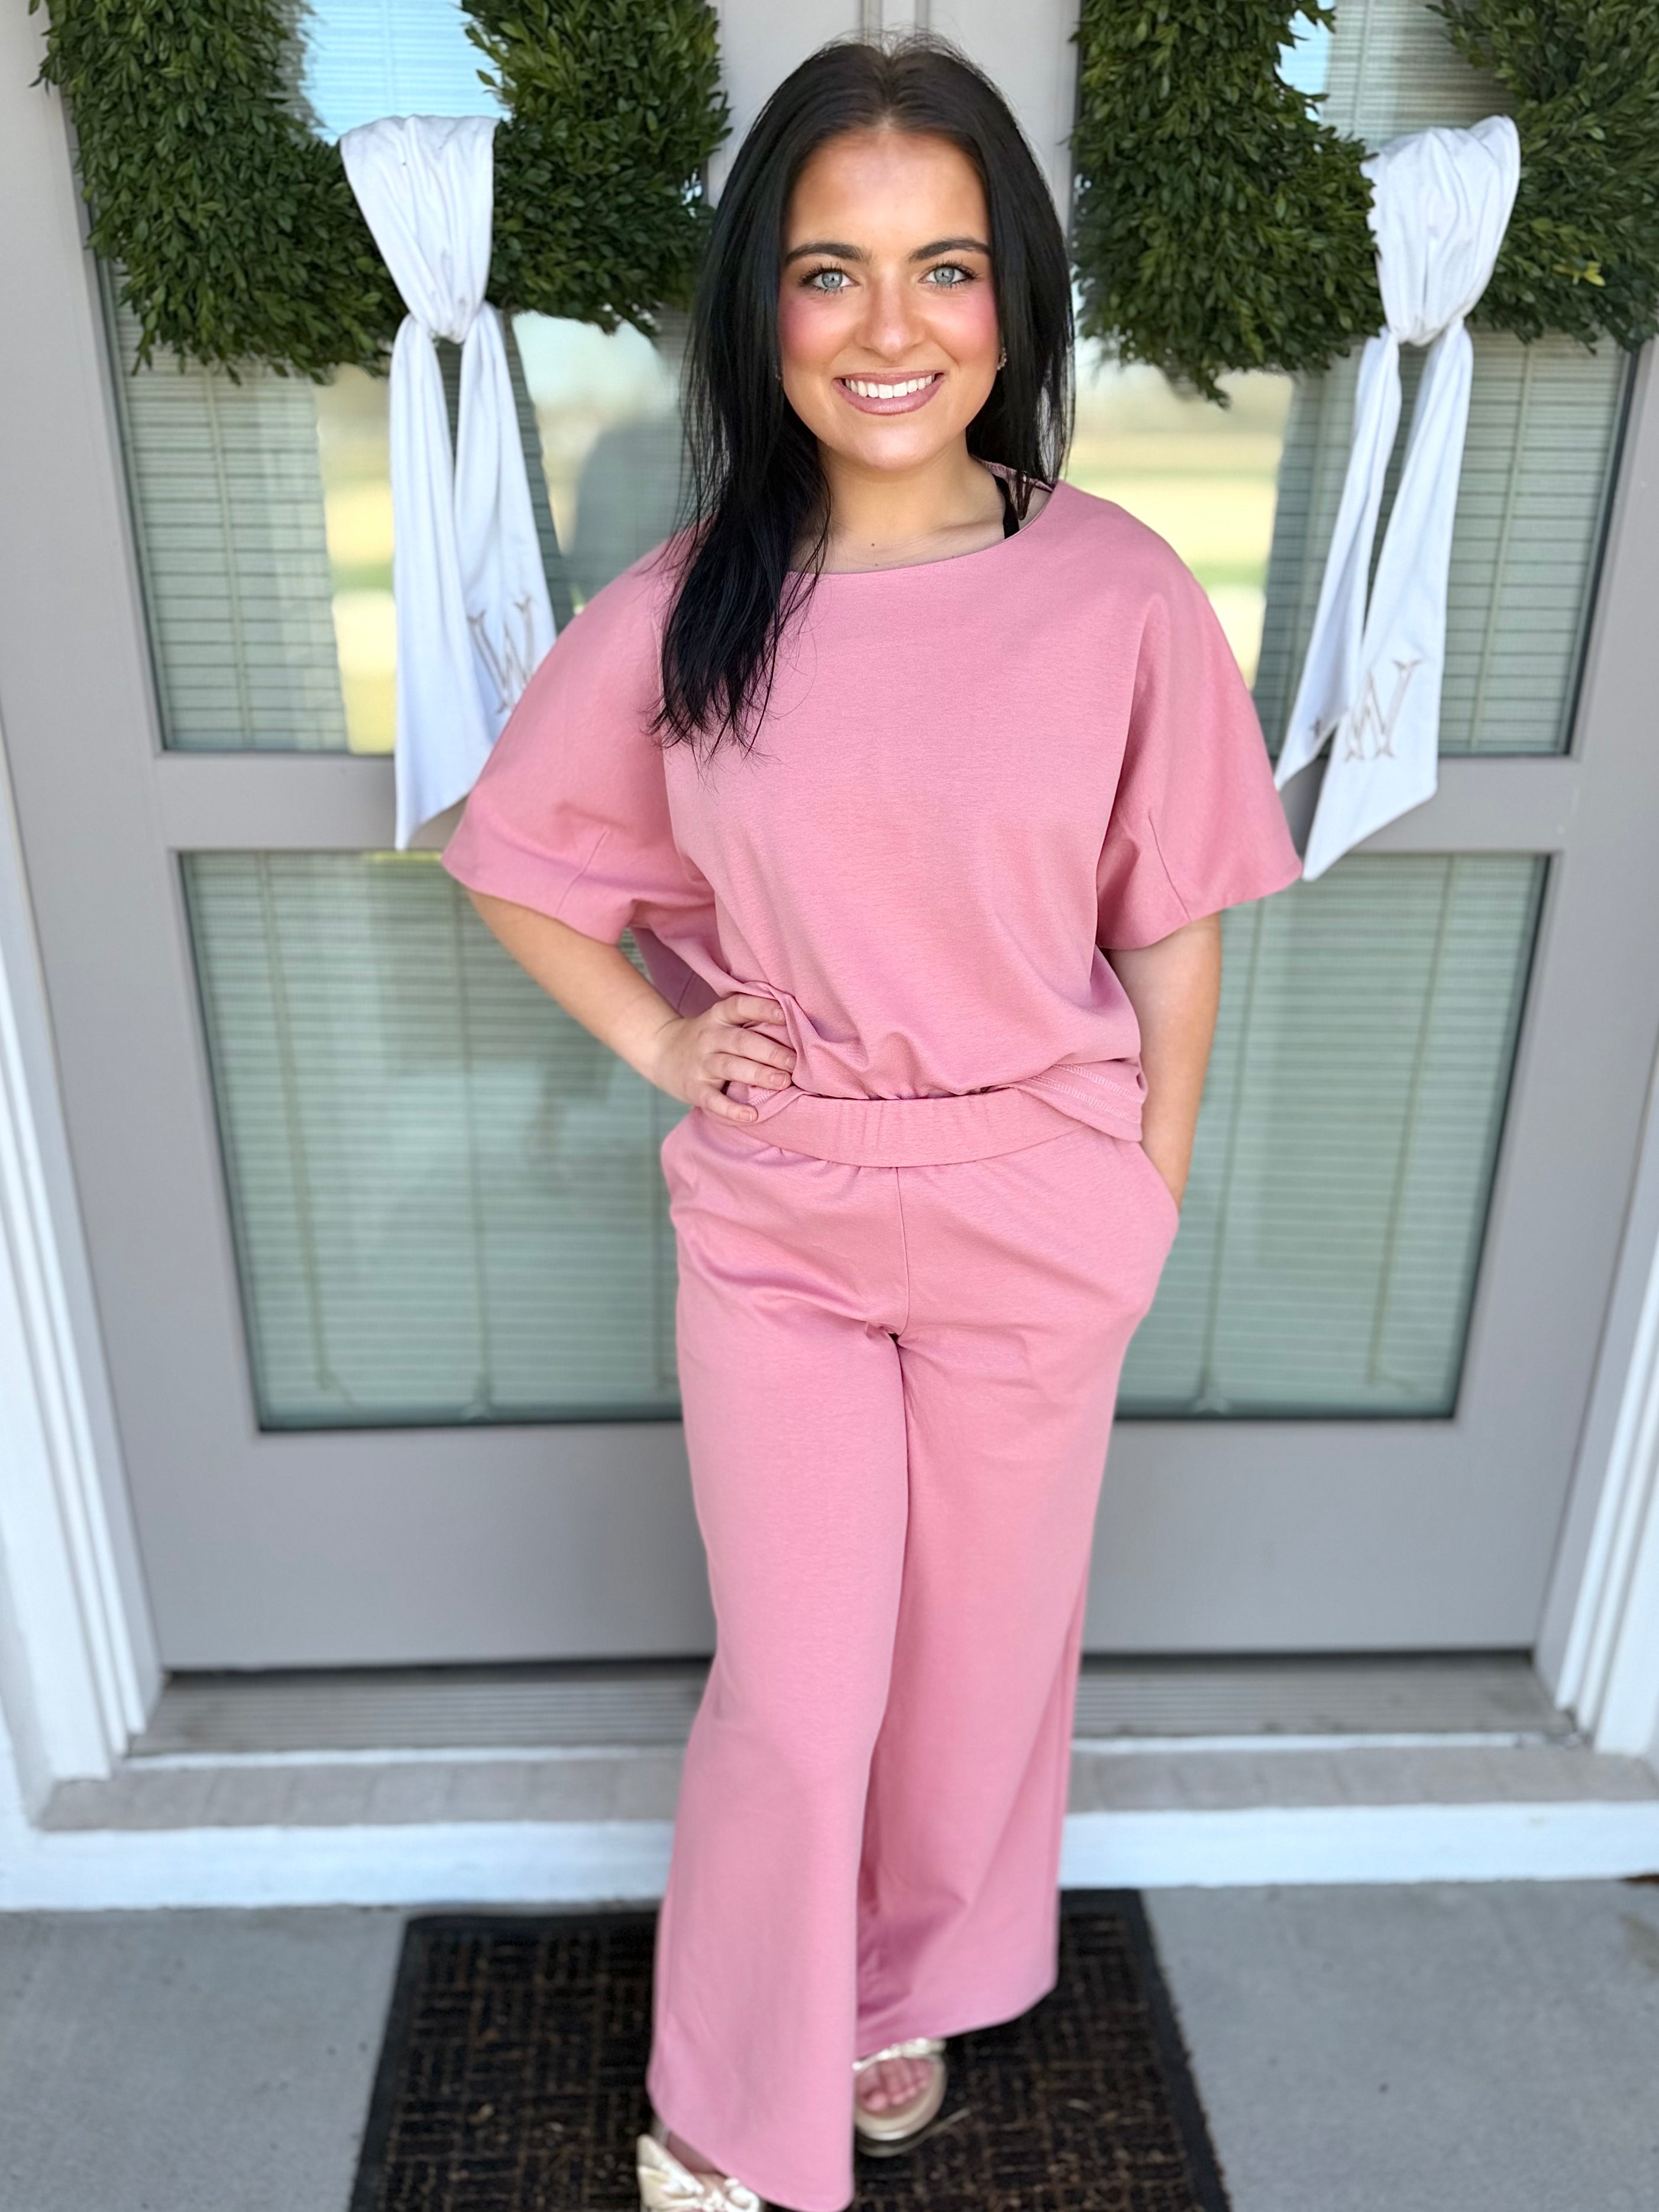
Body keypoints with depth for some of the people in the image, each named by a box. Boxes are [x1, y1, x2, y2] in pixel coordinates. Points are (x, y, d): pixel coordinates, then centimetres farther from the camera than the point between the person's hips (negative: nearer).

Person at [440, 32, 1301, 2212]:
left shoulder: (1122, 596, -11)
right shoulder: (684, 611, -8)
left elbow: (1172, 929, -1)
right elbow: (512, 857, 7)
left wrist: (1153, 1194, 4)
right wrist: (658, 1038, -3)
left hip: (1039, 1228, 1)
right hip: (772, 1226, 0)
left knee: (981, 1655, 18)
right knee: (792, 1694, 10)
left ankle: (906, 1996, 50)